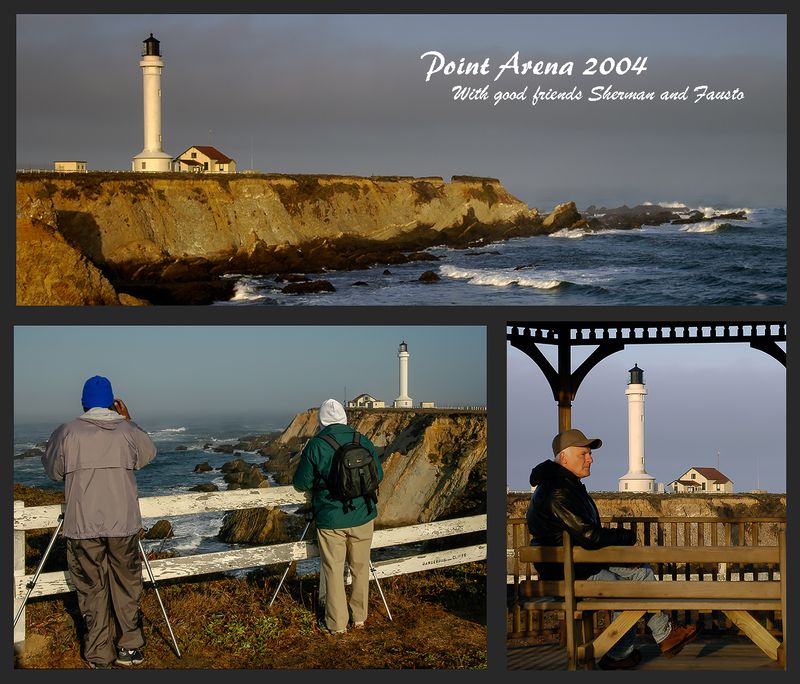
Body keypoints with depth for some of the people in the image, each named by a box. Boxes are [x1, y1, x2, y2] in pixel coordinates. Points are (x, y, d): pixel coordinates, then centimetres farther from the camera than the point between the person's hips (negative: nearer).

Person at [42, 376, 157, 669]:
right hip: (123, 524, 1)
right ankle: (130, 647, 17)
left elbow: (53, 471, 11)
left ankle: (100, 657, 7)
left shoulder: (67, 432, -3)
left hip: (83, 526, -1)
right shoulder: (128, 431, 1)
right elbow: (147, 455, 21)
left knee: (92, 589, 4)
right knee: (126, 584, 13)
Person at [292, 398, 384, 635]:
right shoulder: (363, 441, -2)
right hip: (362, 517, 3)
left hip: (330, 520, -3)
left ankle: (337, 623, 12)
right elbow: (378, 475, 9)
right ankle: (359, 617, 23)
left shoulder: (315, 446, -12)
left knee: (333, 571, 7)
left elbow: (301, 483, -5)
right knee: (360, 568, 16)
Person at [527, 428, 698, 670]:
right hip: (566, 573, -11)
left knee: (643, 573, 7)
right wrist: (628, 537, -11)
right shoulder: (557, 493, -22)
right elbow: (589, 536, -27)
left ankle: (666, 635, 12)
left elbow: (590, 531, 17)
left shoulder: (570, 485, 14)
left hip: (586, 560, 11)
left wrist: (621, 550, 1)